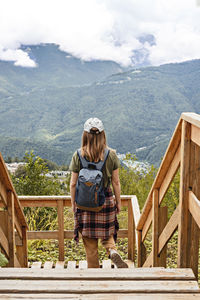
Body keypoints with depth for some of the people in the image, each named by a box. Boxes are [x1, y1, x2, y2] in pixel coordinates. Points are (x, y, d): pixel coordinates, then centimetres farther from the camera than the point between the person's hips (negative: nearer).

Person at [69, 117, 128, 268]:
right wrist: (118, 202, 10)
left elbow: (73, 184, -5)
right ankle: (112, 250, -6)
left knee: (90, 241, 12)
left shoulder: (78, 156, -9)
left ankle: (93, 269, 21)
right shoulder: (111, 155, -7)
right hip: (106, 200, 1)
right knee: (106, 232, 21)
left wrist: (73, 203, 7)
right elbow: (116, 182, -2)